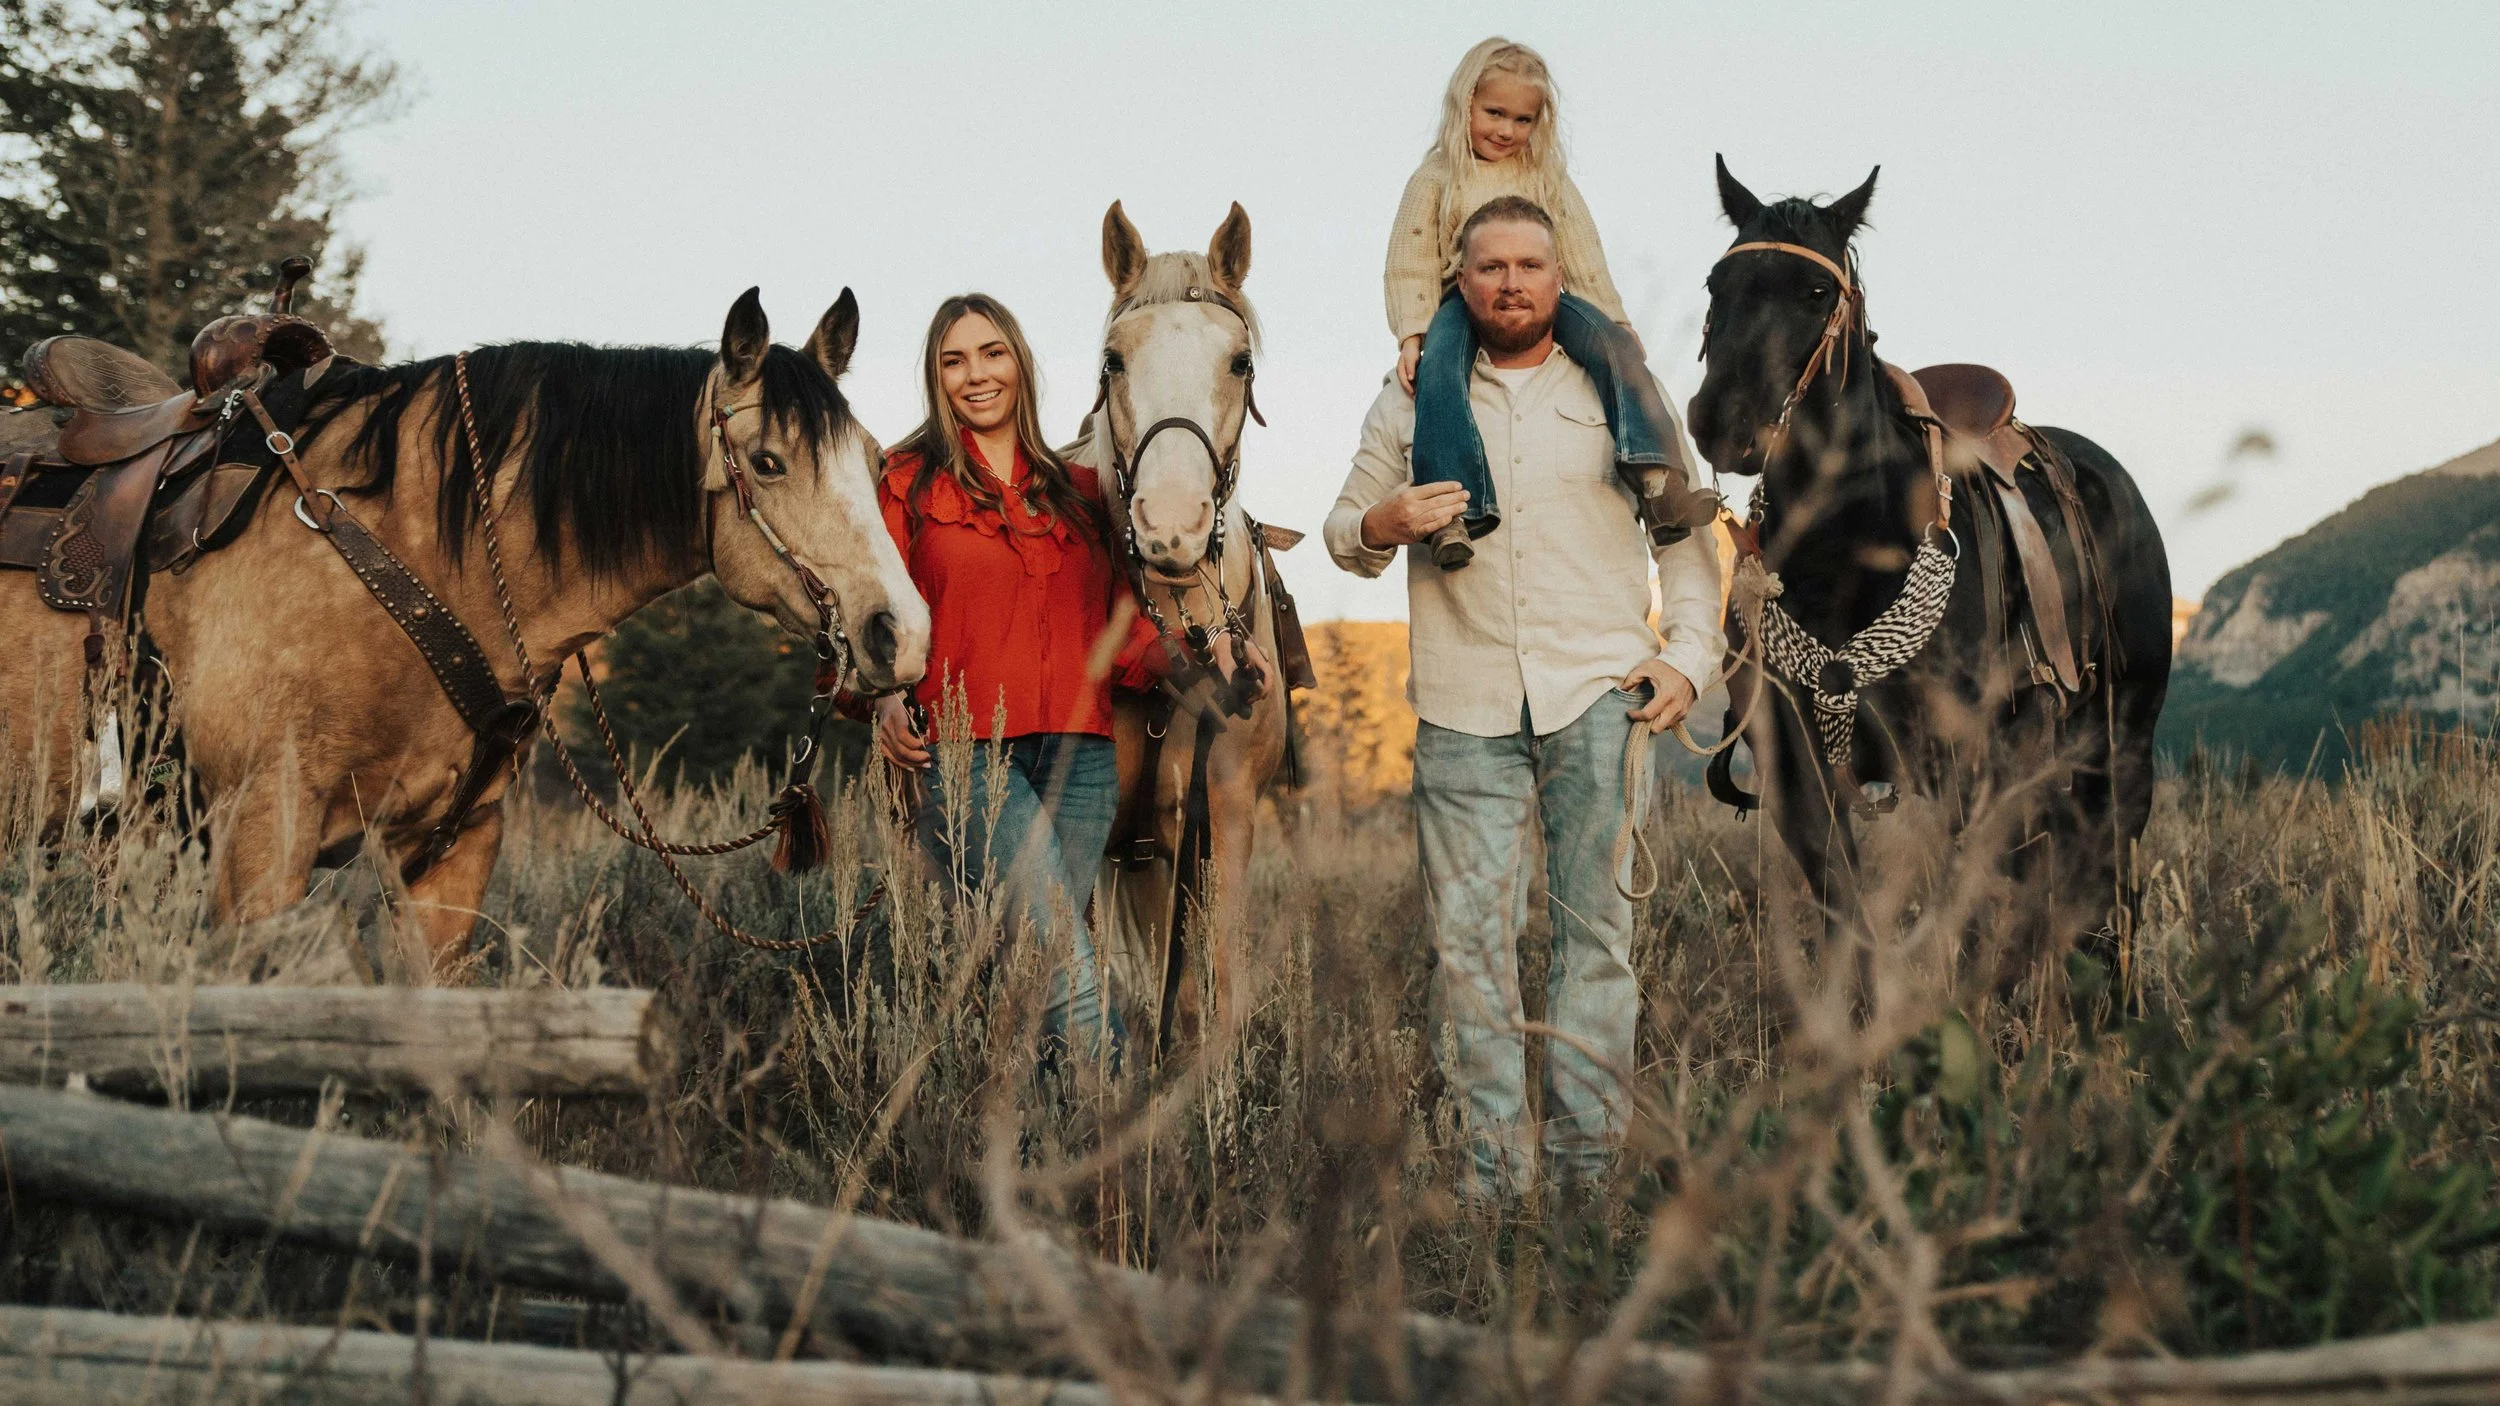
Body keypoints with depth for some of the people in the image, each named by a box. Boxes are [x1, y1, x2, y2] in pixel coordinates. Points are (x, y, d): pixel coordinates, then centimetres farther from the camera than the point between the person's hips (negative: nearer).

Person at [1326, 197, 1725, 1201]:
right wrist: (1377, 528, -8)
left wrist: (1689, 659, 0)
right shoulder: (1411, 400, 13)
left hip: (1598, 692, -1)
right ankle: (1492, 1175, 2)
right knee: (1469, 935, -2)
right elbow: (1345, 530, 16)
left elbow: (1685, 539, 13)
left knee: (1597, 922, -2)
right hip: (1463, 702, 1)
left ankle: (1586, 1165, 1)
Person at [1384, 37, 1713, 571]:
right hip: (1463, 304, -2)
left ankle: (1657, 481, -40)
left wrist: (1615, 323, 5)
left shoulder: (1548, 181, 19)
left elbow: (1583, 260, 16)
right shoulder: (1435, 180, 11)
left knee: (1615, 347, -27)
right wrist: (1411, 335, -11)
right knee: (1438, 369, -36)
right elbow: (1410, 267, 4)